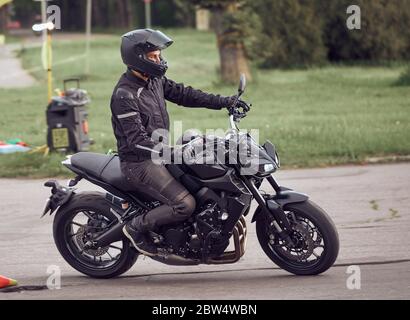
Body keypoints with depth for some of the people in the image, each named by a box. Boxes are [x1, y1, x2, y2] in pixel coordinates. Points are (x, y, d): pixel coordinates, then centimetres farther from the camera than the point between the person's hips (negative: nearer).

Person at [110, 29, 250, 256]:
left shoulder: (155, 81, 7)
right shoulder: (124, 95, -21)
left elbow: (183, 94, 12)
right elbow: (137, 139, -27)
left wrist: (223, 102, 4)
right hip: (140, 163, -10)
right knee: (185, 204, -21)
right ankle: (137, 227, -3)